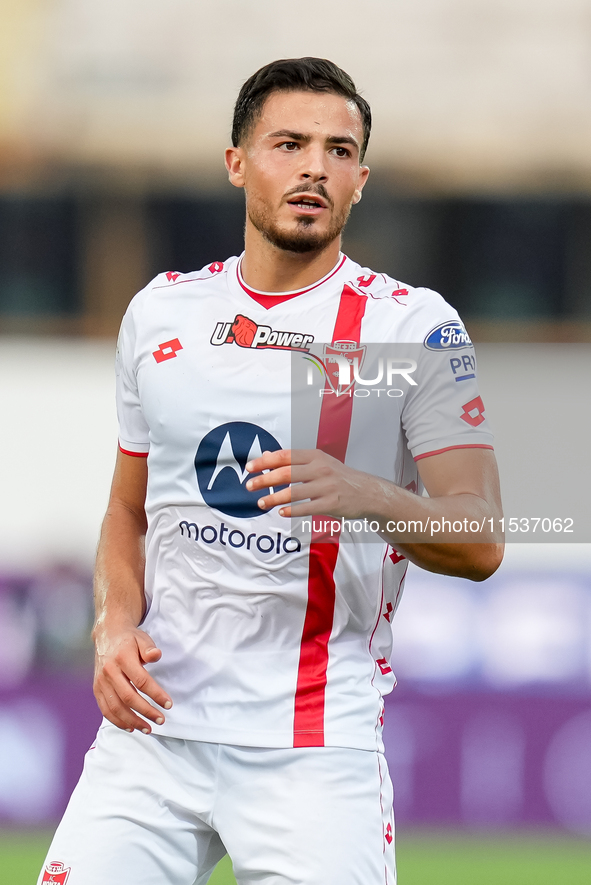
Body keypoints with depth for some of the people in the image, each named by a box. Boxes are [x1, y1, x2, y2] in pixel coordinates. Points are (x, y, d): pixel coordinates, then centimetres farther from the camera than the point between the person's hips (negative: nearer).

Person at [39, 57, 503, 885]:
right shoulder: (160, 311, 11)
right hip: (152, 733, 3)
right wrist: (116, 626, 0)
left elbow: (481, 542, -10)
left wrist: (362, 496, -30)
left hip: (317, 750, -3)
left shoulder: (414, 325, -3)